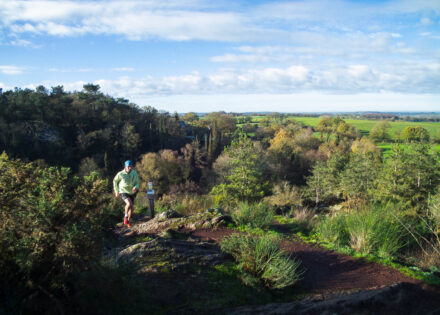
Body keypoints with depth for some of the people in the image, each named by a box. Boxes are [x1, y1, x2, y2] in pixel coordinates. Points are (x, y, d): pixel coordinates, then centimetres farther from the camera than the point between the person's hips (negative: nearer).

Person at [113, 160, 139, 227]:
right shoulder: (121, 174, -18)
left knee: (131, 207, 10)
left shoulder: (134, 173, -14)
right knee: (129, 203, -27)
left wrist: (135, 187, -28)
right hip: (123, 192, -4)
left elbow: (137, 183, -5)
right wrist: (116, 191, 4)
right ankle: (126, 216, 0)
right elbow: (115, 181, 1)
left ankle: (128, 221, 35)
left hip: (131, 192, 4)